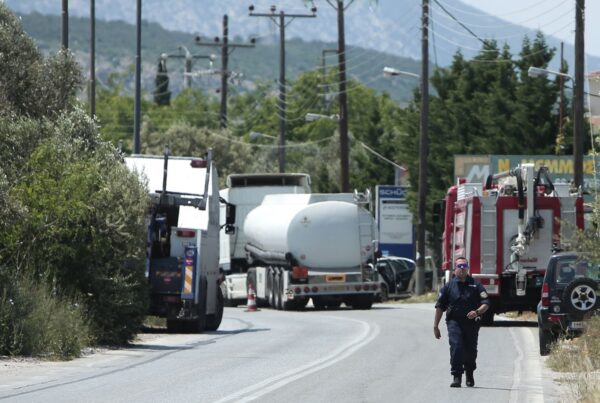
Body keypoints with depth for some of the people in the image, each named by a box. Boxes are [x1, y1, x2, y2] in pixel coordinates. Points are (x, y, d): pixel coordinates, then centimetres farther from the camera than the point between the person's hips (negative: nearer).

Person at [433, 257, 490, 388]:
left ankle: (469, 374, 34)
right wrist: (435, 326, 3)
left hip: (471, 323, 1)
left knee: (471, 351, 9)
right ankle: (456, 377, -19)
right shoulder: (449, 286, 6)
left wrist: (477, 312, -21)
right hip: (454, 322, -1)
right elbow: (440, 306, 7)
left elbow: (486, 303, 0)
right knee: (456, 348, -18)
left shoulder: (476, 286, 6)